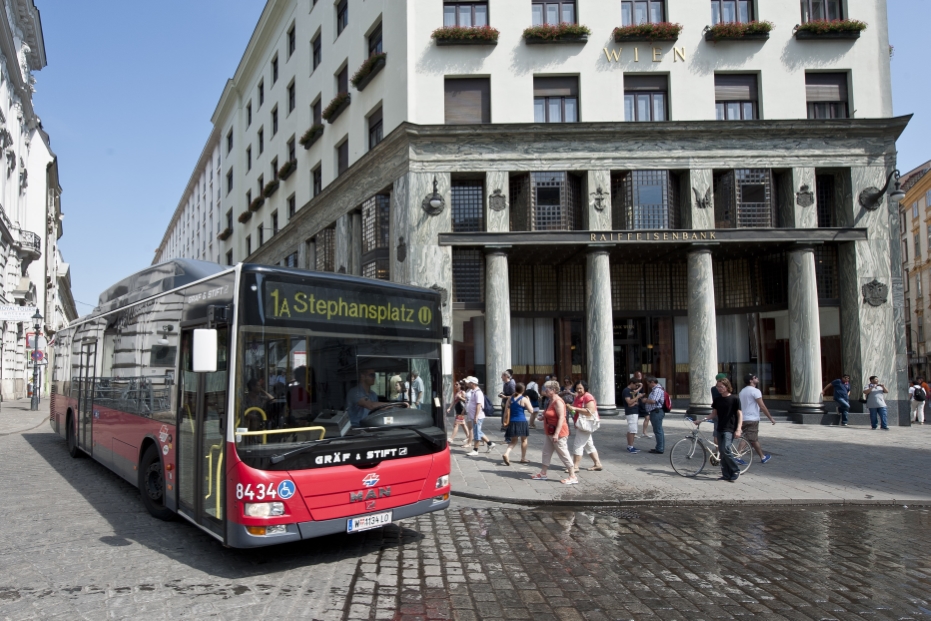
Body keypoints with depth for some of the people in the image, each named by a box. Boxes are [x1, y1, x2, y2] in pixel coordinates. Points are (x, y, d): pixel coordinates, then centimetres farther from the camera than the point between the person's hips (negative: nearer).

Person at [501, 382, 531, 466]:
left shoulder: (510, 398, 4)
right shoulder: (524, 399, -9)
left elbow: (506, 410, 6)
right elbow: (531, 410, -7)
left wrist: (505, 421, 14)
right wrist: (528, 401, 5)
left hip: (512, 422, 4)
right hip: (522, 422, -4)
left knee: (513, 441, 13)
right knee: (523, 440, 14)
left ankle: (506, 453, -11)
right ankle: (523, 458, 21)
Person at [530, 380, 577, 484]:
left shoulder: (558, 402, -18)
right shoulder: (551, 401, 12)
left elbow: (561, 418, -25)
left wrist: (556, 434, -29)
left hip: (558, 433, -10)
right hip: (550, 433, 10)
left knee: (564, 454, -3)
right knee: (546, 452, 13)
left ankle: (573, 477, 4)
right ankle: (543, 473, 22)